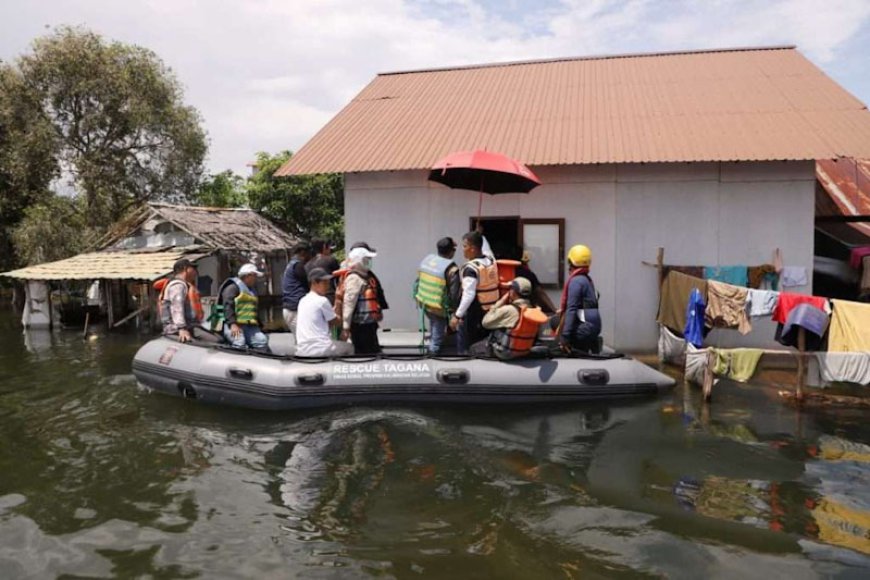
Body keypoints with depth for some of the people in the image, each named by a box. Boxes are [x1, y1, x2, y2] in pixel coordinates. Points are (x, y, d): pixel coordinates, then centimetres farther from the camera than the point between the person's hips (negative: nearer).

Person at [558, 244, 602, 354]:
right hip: (594, 326, 9)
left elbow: (571, 309, -18)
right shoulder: (587, 279, 15)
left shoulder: (576, 281, -13)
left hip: (585, 328, -9)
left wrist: (565, 336, -19)